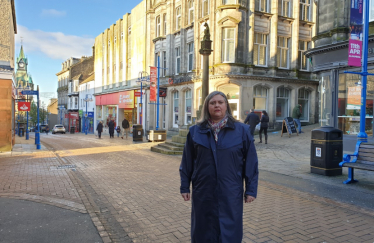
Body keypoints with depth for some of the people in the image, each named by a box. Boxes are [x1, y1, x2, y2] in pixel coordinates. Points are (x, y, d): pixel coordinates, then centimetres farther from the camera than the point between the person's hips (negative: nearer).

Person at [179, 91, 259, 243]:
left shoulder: (242, 130, -3)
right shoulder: (195, 131, 0)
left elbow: (251, 162, -2)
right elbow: (187, 162, 4)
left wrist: (251, 189, -3)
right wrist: (185, 187, 5)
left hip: (230, 193, -1)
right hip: (203, 193, 1)